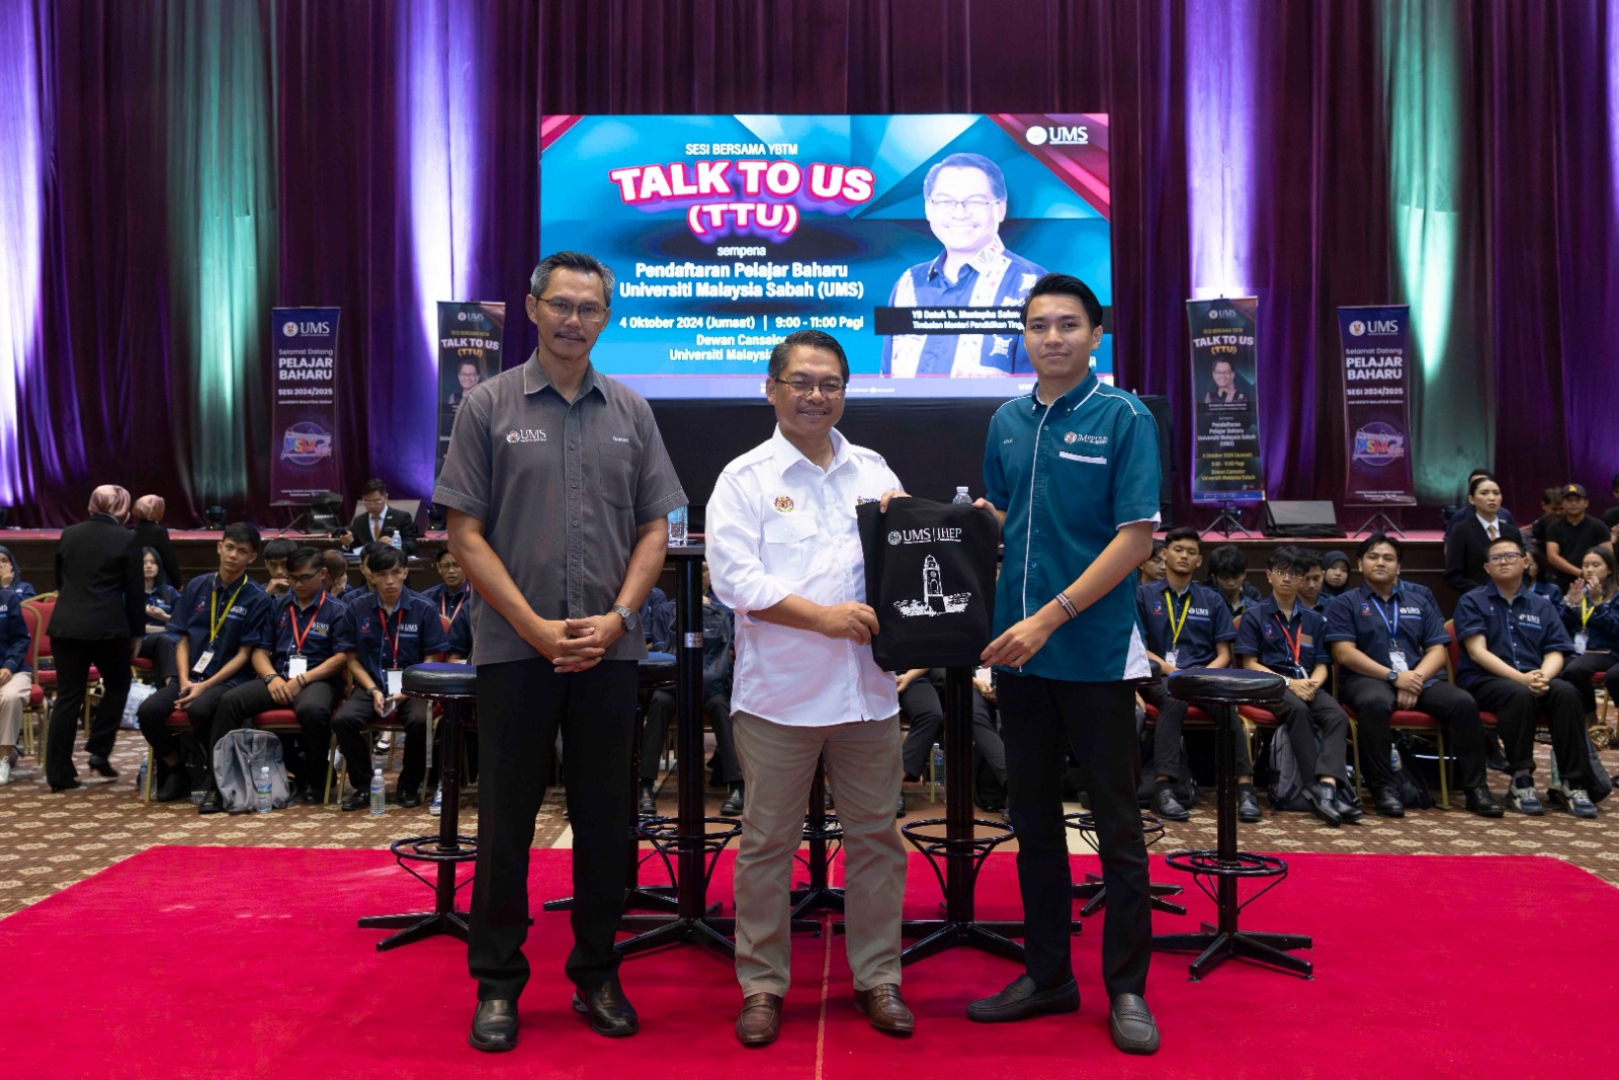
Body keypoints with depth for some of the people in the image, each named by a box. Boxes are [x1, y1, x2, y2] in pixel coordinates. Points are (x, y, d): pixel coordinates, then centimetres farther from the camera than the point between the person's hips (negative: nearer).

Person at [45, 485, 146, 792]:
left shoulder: (68, 534, 8)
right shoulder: (127, 540, -6)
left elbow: (60, 581, 18)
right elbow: (135, 592, -4)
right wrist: (137, 633, 6)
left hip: (65, 625, 4)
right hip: (108, 627, -4)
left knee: (68, 697, 7)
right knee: (117, 686, 18)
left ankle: (59, 772, 7)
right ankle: (99, 751, 10)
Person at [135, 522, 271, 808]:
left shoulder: (257, 598, -3)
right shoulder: (197, 586, 8)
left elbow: (244, 654, -5)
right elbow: (183, 639, 9)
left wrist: (205, 686, -14)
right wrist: (184, 680, -7)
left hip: (229, 679, -4)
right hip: (191, 676, 4)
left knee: (200, 709, -36)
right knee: (148, 711, -22)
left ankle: (217, 785, -15)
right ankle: (176, 772, 5)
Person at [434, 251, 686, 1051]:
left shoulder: (630, 412, 7)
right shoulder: (489, 406, 0)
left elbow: (654, 529, 8)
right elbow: (466, 533, -3)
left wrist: (617, 617, -6)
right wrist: (535, 626, -10)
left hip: (608, 649, 2)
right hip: (515, 647, -2)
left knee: (604, 818, 10)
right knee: (506, 818, 6)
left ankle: (597, 975, 24)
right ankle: (496, 983, 20)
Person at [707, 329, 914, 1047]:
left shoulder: (873, 470, 12)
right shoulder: (746, 479, 0)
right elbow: (736, 578, -11)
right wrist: (825, 617, -17)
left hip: (867, 690, 4)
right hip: (779, 693, -3)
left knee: (876, 834, 10)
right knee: (768, 840, 5)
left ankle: (877, 977, 25)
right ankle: (761, 983, 20)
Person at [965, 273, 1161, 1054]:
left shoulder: (1124, 418, -7)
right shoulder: (1007, 423, 9)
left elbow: (1136, 537, -13)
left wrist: (1050, 618, -18)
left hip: (1095, 655, -5)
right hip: (1019, 654, 5)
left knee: (1117, 828, 5)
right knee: (1033, 820, 13)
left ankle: (1127, 989, 19)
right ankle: (1047, 975, 27)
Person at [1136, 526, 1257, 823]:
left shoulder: (1212, 600, 17)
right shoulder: (1143, 594, 11)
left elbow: (1224, 654, 12)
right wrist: (1169, 669, -12)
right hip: (1159, 676, -2)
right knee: (1175, 697, -38)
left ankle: (1245, 784, -36)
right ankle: (1164, 785, -42)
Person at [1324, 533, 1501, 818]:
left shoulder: (1419, 602, 21)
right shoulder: (1345, 604, 9)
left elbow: (1437, 651, 11)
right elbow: (1345, 653, -4)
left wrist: (1415, 679, -10)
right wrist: (1393, 676, -14)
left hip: (1418, 678, 4)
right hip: (1368, 678, -4)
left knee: (1464, 703, -24)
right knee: (1374, 704, -39)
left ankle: (1474, 787, -15)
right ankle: (1382, 787, -29)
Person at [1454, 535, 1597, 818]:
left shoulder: (1541, 607, 17)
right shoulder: (1472, 602, 6)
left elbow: (1555, 654, 7)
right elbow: (1477, 652, -7)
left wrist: (1543, 676, -17)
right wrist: (1521, 677, -20)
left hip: (1532, 680, 3)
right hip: (1484, 680, -3)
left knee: (1566, 692, -29)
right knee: (1520, 695, -36)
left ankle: (1573, 783, -26)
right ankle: (1521, 781, -28)